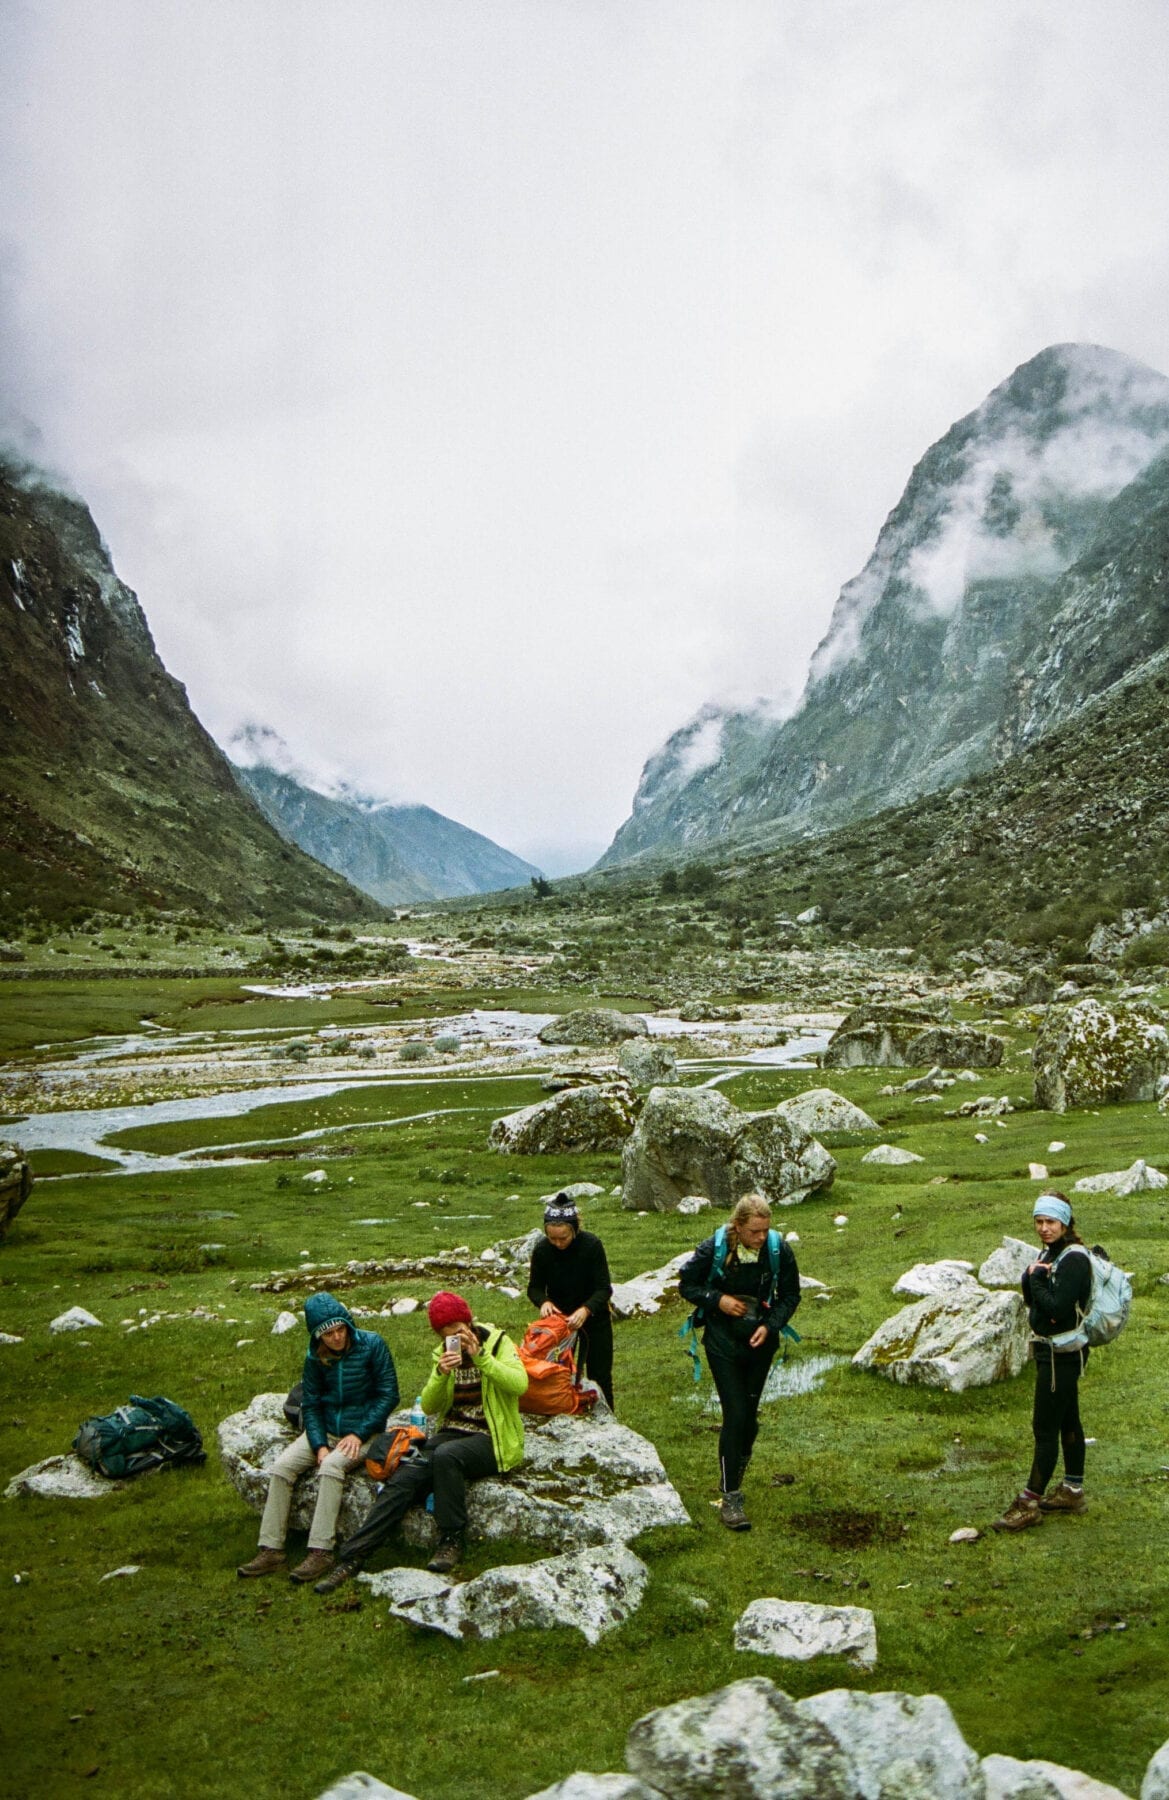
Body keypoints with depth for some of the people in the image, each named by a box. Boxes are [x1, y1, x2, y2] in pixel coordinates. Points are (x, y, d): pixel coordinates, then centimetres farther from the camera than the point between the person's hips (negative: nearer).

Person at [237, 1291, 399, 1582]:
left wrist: (359, 1434, -15)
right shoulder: (315, 1357, 2)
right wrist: (319, 1445, -11)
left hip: (363, 1431, -4)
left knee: (332, 1466, -33)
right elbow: (310, 1405, 5)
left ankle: (320, 1552, -33)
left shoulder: (372, 1345, -9)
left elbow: (388, 1395, -8)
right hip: (325, 1430, 5)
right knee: (282, 1466, -19)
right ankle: (270, 1550, -17)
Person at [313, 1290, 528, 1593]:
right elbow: (428, 1406, 4)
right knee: (403, 1479, -19)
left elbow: (519, 1384, -21)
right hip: (452, 1432, 5)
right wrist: (441, 1374, -15)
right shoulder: (445, 1353, 12)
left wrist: (480, 1357, -29)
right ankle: (351, 1558, -20)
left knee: (446, 1454, -37)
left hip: (491, 1440, -5)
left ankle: (451, 1542, -24)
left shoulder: (498, 1343, -4)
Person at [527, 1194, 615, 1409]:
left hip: (594, 1317, -2)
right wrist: (543, 1302, -30)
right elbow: (534, 1287, -7)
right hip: (559, 1317, 2)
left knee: (599, 1376, 6)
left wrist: (586, 1310, -41)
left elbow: (604, 1289, -23)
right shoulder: (542, 1250, -18)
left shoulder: (592, 1245, -24)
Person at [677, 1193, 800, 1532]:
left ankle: (736, 1474, 38)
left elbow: (791, 1295, 0)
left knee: (750, 1414, 13)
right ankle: (730, 1497, -5)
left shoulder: (779, 1250, -12)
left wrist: (770, 1326, -15)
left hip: (760, 1342, 3)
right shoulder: (714, 1249, -17)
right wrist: (717, 1300, -19)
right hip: (723, 1342, -3)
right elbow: (686, 1285, -3)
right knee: (735, 1414, -11)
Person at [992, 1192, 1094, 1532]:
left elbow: (1056, 1307, -26)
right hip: (1049, 1348, 9)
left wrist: (1036, 1278, -13)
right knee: (1067, 1420, 17)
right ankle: (1073, 1491, 27)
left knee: (1045, 1427, -5)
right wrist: (1031, 1276, -10)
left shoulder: (1074, 1258, -19)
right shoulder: (1047, 1253, 9)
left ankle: (1030, 1503, -1)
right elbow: (1031, 1300, 9)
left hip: (1063, 1352, -9)